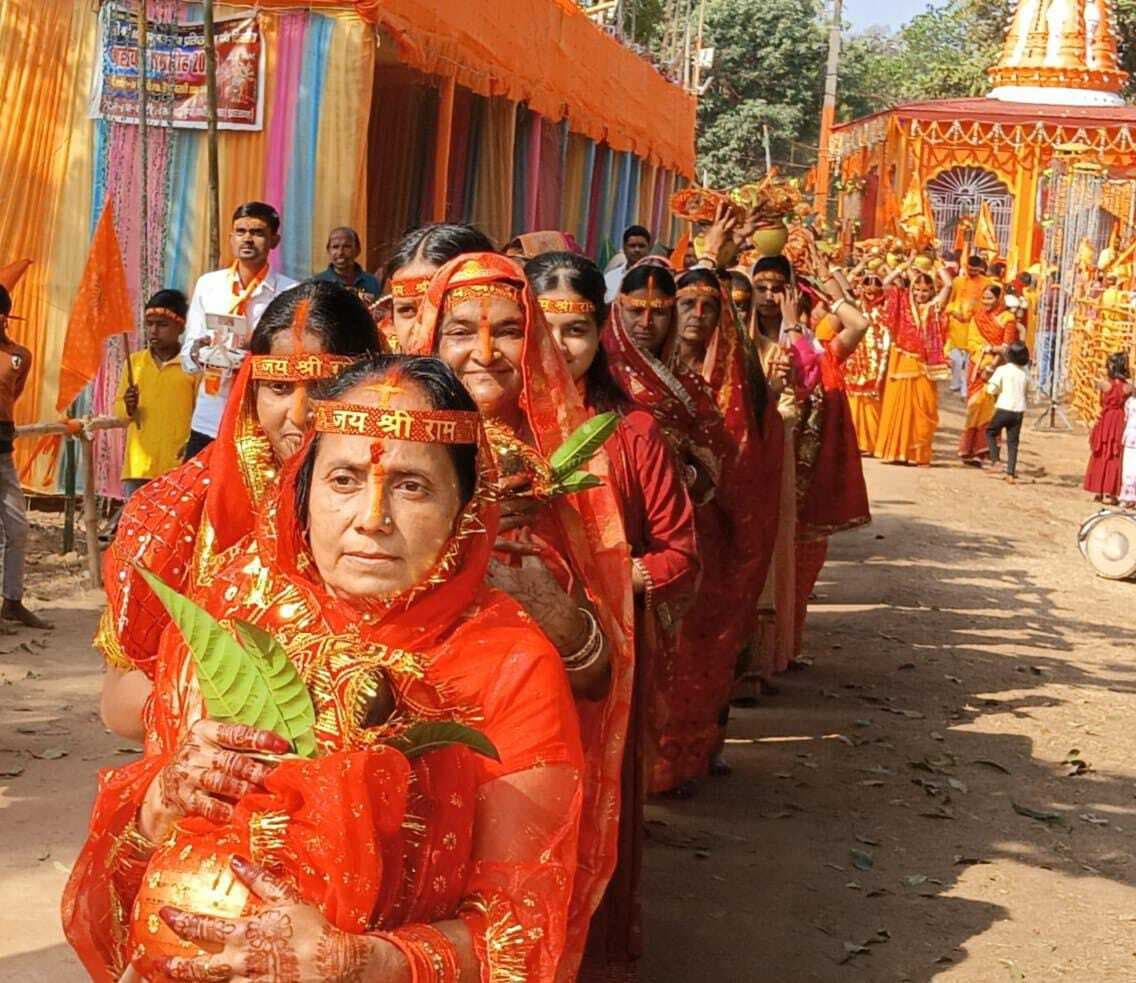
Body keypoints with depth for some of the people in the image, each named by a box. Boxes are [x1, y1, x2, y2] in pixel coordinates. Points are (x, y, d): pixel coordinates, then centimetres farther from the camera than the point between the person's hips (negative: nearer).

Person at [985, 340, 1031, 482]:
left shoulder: (1002, 370, -7)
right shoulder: (1025, 373, 6)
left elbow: (991, 389, -11)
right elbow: (1026, 388, 16)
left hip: (1004, 408, -4)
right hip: (1019, 411, 4)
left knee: (991, 432, 18)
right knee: (1013, 441, 8)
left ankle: (995, 461, 3)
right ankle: (1011, 473, 3)